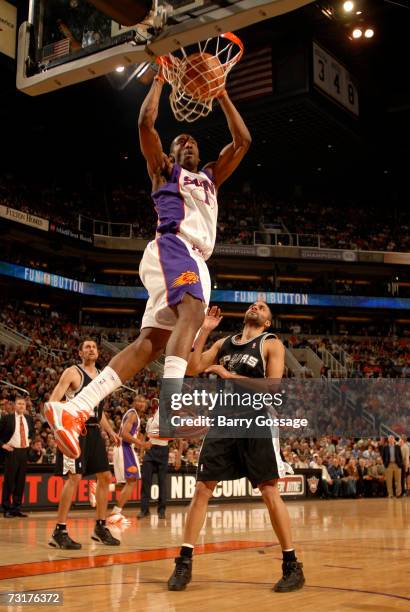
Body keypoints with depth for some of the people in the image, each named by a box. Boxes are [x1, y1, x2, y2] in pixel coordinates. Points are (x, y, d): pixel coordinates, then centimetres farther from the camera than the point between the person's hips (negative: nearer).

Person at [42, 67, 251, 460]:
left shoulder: (210, 177, 35)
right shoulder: (164, 170, 19)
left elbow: (243, 141, 32)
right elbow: (146, 122, 5)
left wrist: (222, 95, 29)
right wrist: (159, 80, 15)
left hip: (197, 261, 6)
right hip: (173, 247, -6)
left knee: (150, 343, -7)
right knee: (193, 313, -32)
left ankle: (75, 409, -11)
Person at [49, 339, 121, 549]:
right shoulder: (73, 372, -5)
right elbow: (53, 401, -13)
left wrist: (110, 431, 15)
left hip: (94, 432, 8)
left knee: (105, 477, 8)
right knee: (74, 478, -14)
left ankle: (100, 527, 19)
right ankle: (59, 532, -7)